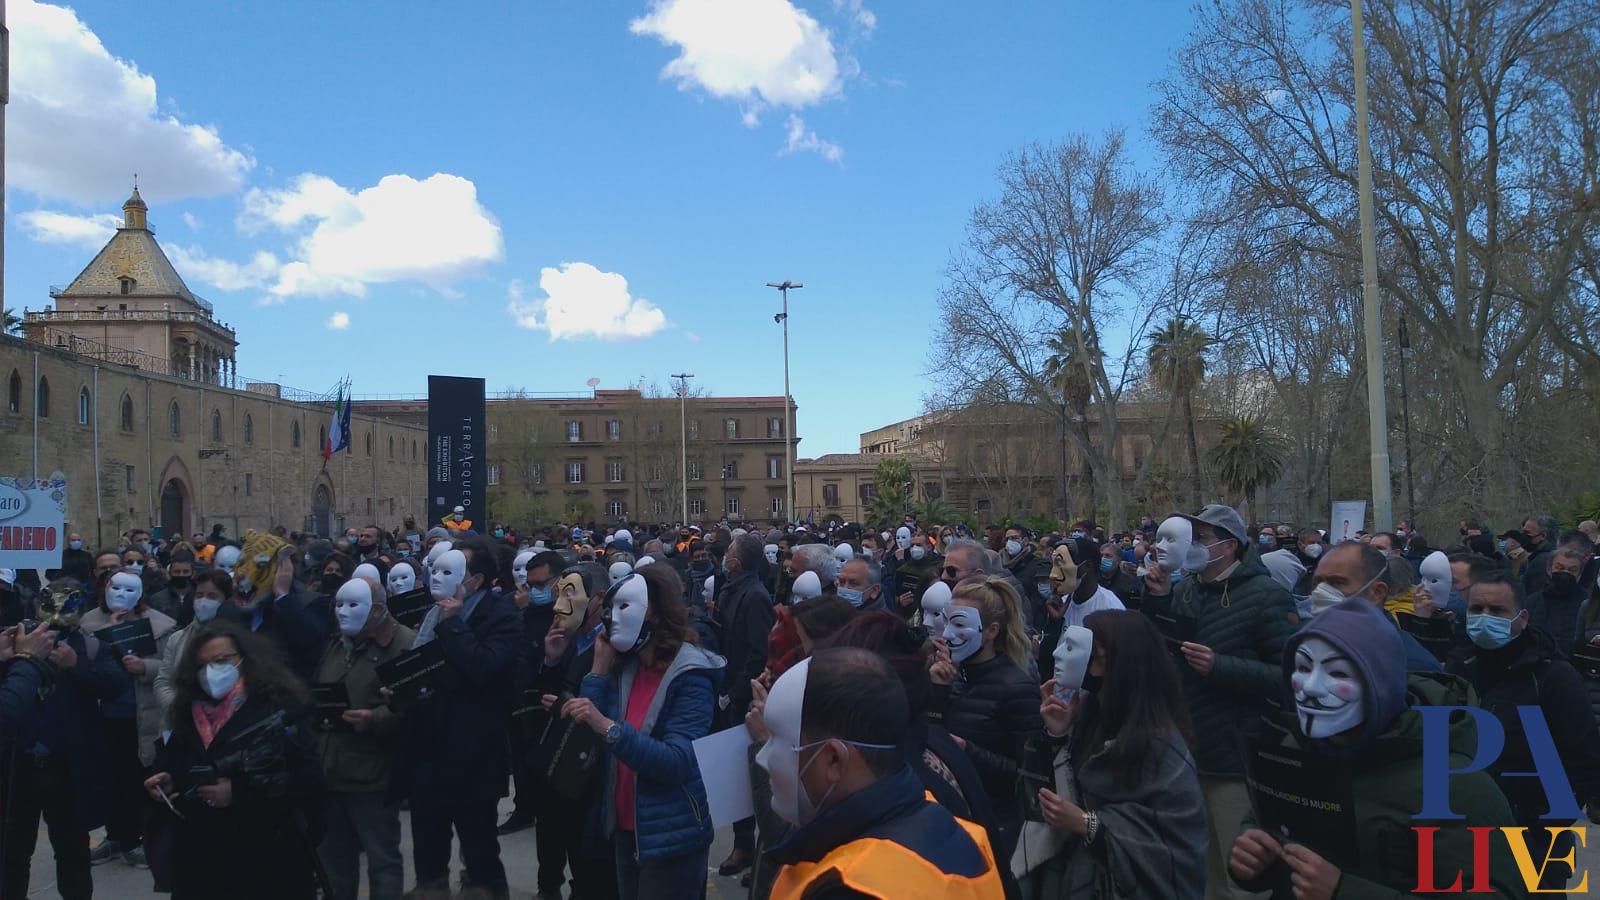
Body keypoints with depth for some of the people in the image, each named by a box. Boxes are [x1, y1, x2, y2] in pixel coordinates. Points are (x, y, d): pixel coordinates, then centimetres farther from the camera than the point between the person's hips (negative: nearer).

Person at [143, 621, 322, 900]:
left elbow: (306, 778, -16)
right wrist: (167, 782, -3)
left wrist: (239, 793, -21)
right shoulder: (190, 712, 8)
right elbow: (172, 763, 19)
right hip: (198, 856, 5)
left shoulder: (278, 706, -11)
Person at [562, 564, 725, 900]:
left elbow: (677, 763, -27)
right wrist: (599, 669, -8)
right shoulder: (625, 665, 2)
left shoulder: (691, 675, -18)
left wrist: (609, 727, -36)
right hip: (626, 828, 7)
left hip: (671, 836, -7)